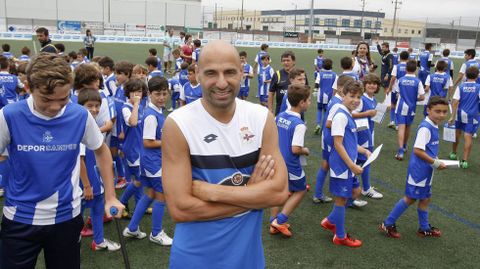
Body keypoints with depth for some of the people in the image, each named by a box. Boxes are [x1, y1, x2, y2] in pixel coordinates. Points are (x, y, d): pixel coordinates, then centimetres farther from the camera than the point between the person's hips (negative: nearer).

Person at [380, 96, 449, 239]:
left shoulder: (433, 127, 8)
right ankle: (388, 224, 11)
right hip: (419, 170, -9)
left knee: (425, 198, 19)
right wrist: (435, 163, -18)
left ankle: (424, 228, 34)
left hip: (426, 171, 9)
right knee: (410, 198, 0)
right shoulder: (425, 127, -21)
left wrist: (436, 159, 6)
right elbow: (417, 150, -26)